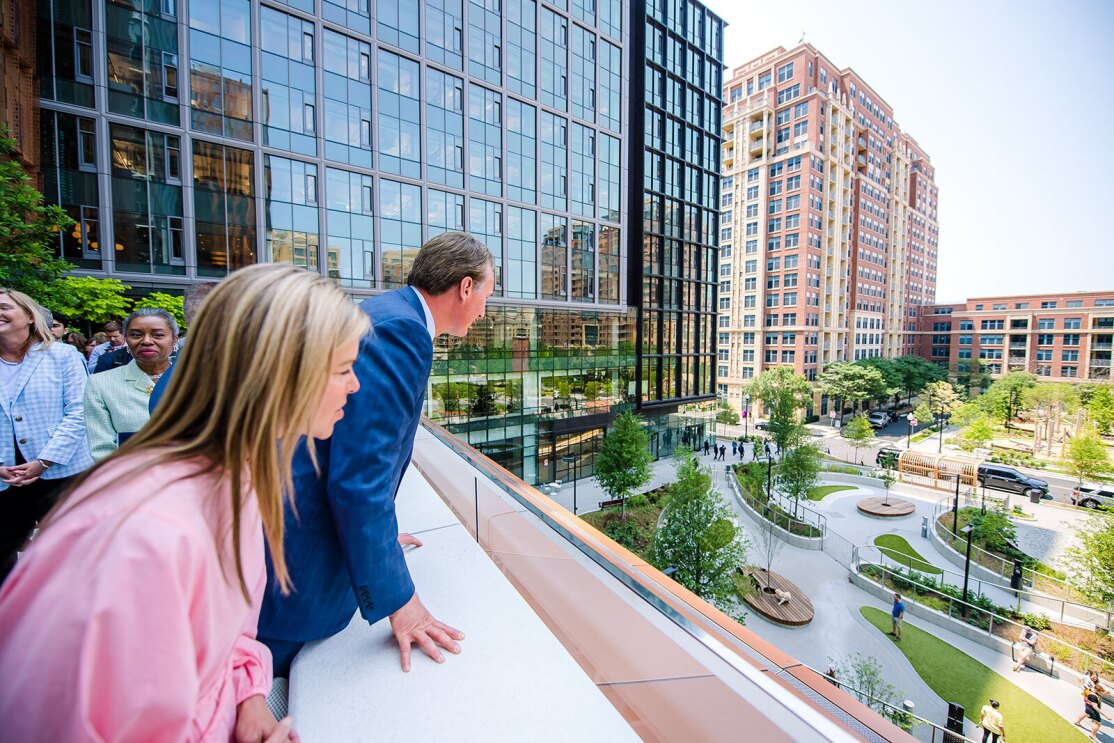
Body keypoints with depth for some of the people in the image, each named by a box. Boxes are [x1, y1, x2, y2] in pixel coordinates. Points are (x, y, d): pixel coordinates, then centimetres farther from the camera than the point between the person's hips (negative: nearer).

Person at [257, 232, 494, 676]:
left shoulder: (388, 316, 8)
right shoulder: (402, 330, -24)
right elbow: (359, 476, -27)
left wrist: (377, 535, 26)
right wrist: (398, 600, -17)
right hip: (298, 551, -9)